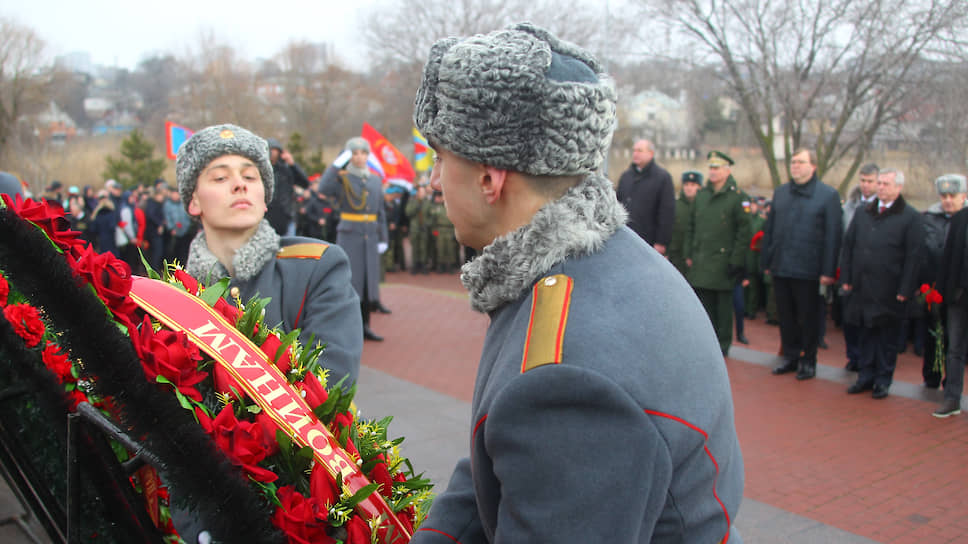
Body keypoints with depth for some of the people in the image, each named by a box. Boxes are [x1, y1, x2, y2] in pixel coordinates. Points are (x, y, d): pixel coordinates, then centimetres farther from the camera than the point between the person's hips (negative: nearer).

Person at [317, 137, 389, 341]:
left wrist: (383, 238, 11)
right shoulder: (342, 179, -1)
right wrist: (337, 164, -21)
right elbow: (323, 188, -24)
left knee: (369, 280, 6)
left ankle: (364, 326, 15)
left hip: (371, 238, 5)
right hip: (349, 236, -5)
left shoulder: (376, 180, 13)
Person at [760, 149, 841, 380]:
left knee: (809, 318, 6)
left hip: (809, 271, -4)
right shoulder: (780, 192, 11)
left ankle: (808, 360, 18)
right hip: (781, 268, 5)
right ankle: (790, 356, 25)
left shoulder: (828, 195, -4)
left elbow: (833, 235, -8)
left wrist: (828, 271, -12)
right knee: (786, 316, 12)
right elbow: (769, 229, 13)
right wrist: (766, 262, 8)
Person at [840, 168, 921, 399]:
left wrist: (904, 290, -11)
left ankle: (883, 380, 16)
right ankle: (866, 376, 21)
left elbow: (913, 256, -7)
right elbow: (848, 245, 13)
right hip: (863, 288, 4)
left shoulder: (911, 217, -4)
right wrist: (846, 278, 6)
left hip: (890, 291, -4)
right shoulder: (863, 214, 11)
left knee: (888, 337, 5)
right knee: (866, 332, 11)